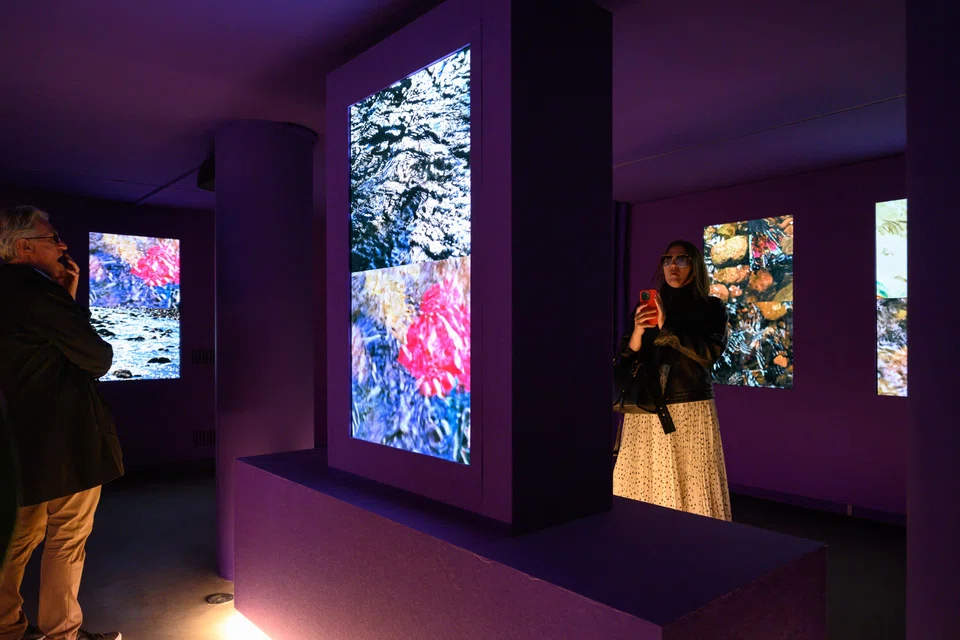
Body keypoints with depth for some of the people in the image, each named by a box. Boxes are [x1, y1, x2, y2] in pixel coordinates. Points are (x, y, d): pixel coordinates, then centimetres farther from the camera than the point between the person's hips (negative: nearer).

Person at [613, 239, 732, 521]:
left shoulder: (711, 307, 7)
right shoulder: (648, 306, 14)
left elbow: (709, 353, -9)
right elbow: (626, 361, 9)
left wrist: (666, 327, -14)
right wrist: (637, 331, -10)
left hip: (690, 410, -2)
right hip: (645, 413, 3)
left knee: (691, 490, -6)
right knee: (642, 488, 0)